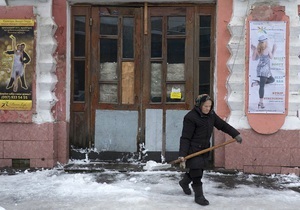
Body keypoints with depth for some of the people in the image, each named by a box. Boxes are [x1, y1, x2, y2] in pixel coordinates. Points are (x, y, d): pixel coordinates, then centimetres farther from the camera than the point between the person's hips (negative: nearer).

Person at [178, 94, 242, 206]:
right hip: (193, 149, -7)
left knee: (196, 170, 19)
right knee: (196, 174, -4)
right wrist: (182, 154, -25)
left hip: (204, 148, 7)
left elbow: (223, 125, 11)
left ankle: (184, 182, 47)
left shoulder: (211, 115, 2)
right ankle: (199, 196, 12)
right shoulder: (191, 117, -19)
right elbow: (185, 137, -20)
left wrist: (235, 134, 3)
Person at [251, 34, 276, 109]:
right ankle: (261, 102, -10)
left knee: (272, 80, 26)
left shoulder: (258, 50, 6)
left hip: (260, 68, 7)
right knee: (262, 86, -9)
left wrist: (253, 51, 14)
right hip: (264, 69, -7)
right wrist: (274, 49, 15)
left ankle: (257, 82, 8)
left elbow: (253, 59, 9)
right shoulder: (267, 49, -10)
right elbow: (271, 57, 3)